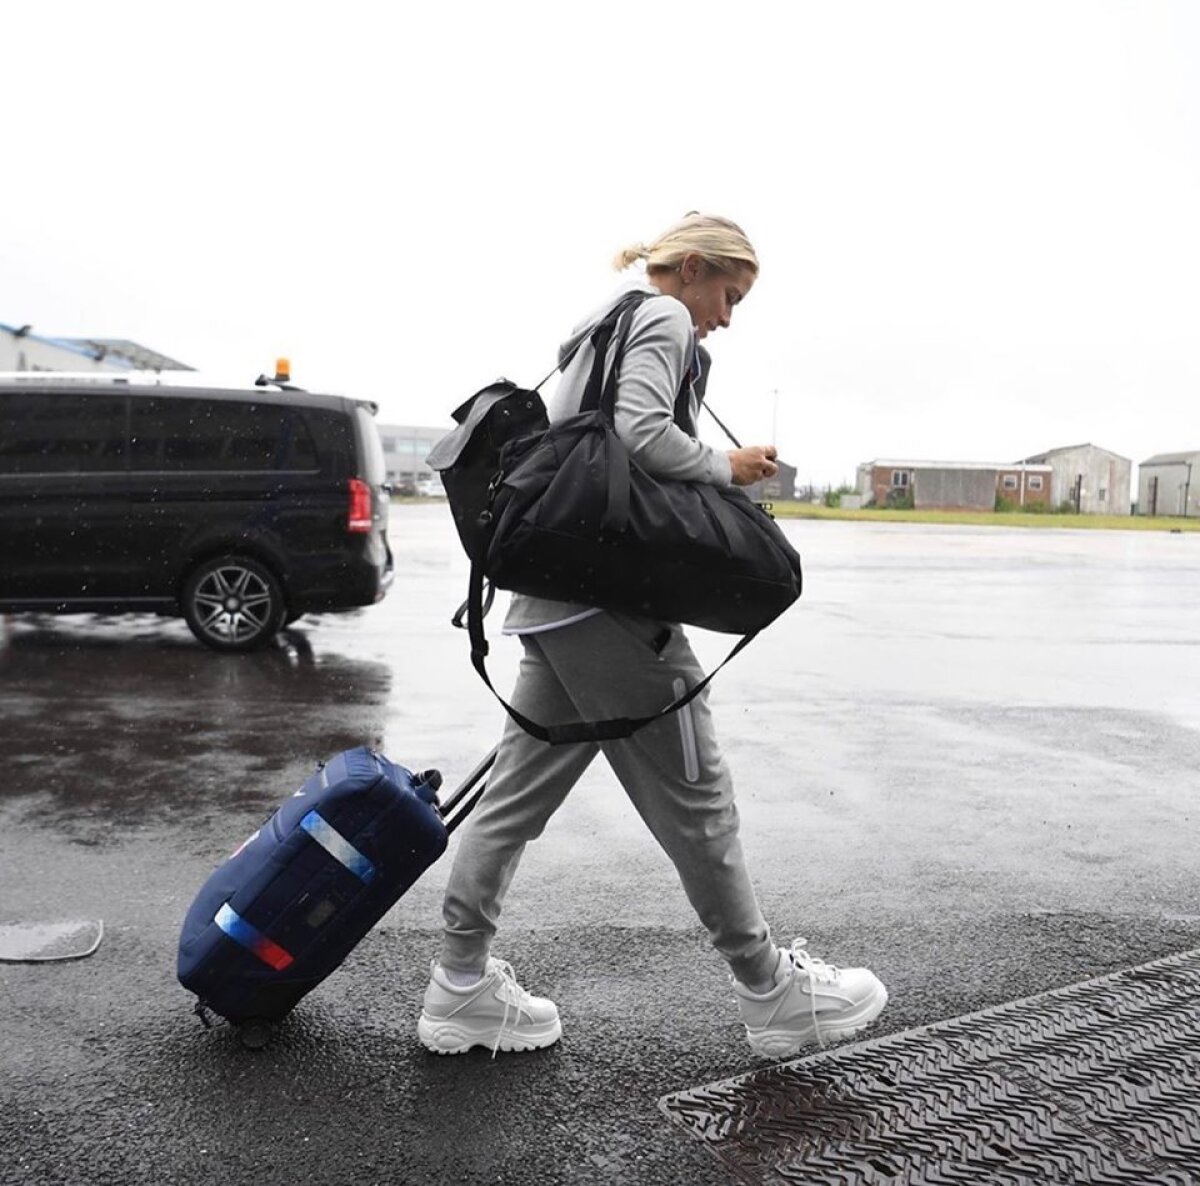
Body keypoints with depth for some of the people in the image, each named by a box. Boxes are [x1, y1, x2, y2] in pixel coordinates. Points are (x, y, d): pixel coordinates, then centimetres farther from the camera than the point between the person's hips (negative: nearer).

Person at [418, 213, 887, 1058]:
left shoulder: (598, 330, 26)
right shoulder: (664, 318, -3)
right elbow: (642, 433, -21)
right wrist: (727, 467, -6)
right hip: (609, 599, -10)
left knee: (521, 789, 10)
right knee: (693, 793, 0)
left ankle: (461, 985, 16)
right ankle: (772, 991, 14)